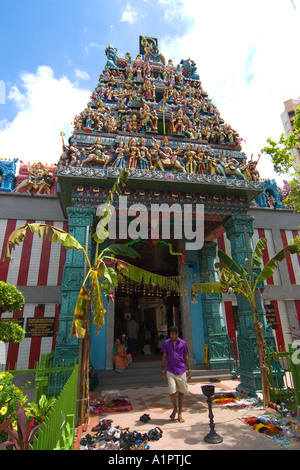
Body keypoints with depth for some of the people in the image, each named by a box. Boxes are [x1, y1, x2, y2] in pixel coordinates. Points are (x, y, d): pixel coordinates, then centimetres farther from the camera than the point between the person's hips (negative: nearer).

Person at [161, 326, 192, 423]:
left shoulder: (183, 343, 1)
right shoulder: (166, 343, 1)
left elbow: (186, 357, 9)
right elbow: (164, 357, 5)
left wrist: (189, 370, 8)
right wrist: (163, 370, 3)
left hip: (181, 371, 1)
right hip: (170, 371, -1)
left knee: (181, 391, 7)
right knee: (172, 391, -8)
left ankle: (180, 413, 24)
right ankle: (174, 409, 21)